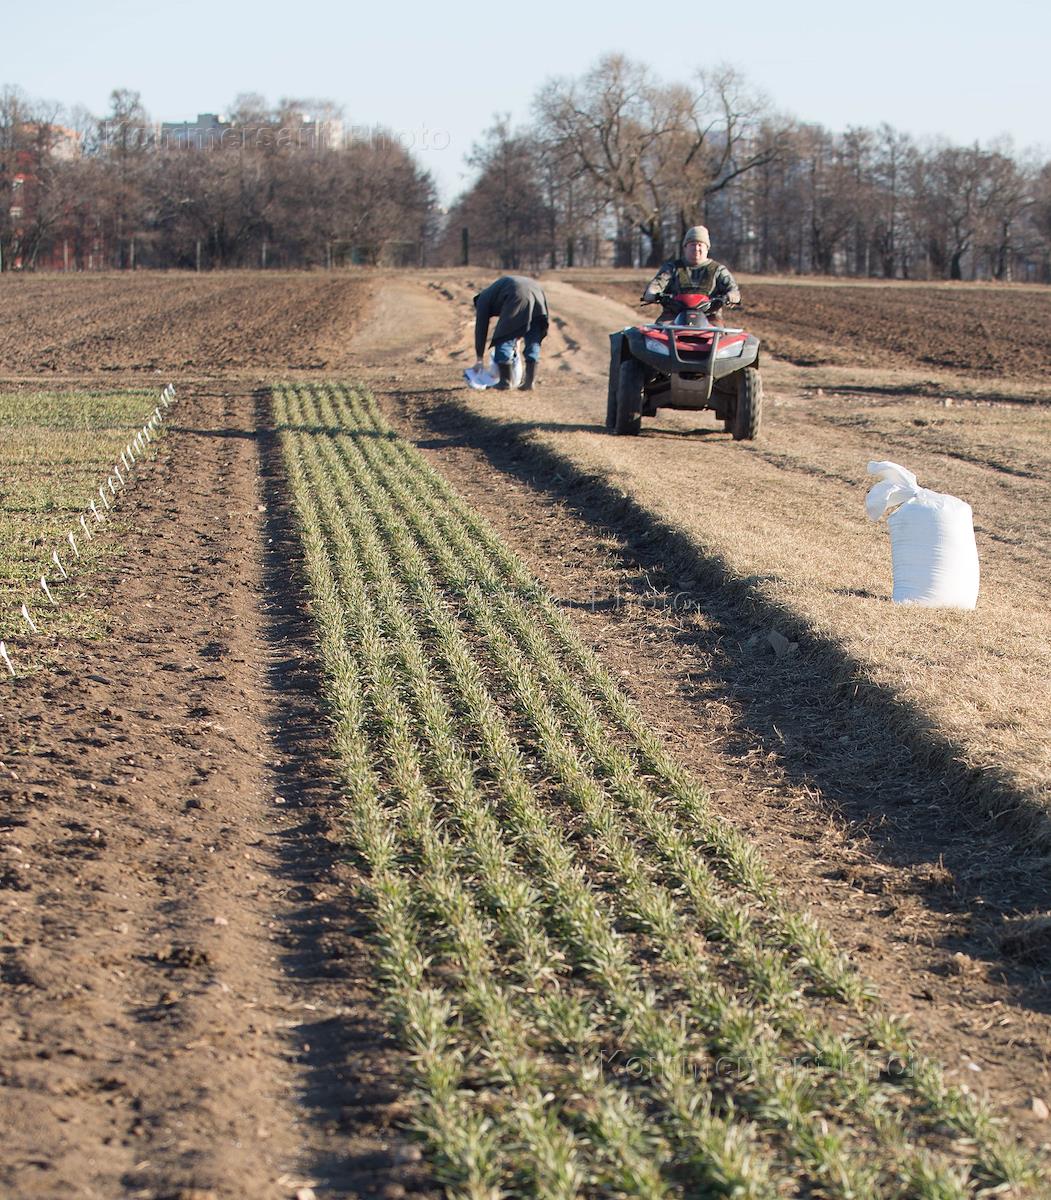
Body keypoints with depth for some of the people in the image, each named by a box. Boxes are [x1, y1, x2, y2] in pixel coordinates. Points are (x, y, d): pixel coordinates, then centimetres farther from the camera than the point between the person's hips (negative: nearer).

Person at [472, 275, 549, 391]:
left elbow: (481, 329, 19)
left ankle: (505, 381, 6)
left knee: (504, 338, 5)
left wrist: (479, 359, 23)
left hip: (519, 296, -7)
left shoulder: (483, 300, 21)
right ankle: (530, 381, 10)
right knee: (533, 341, 14)